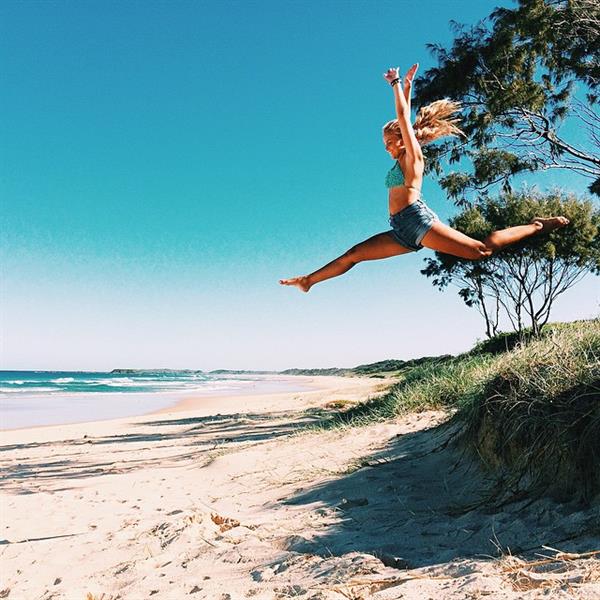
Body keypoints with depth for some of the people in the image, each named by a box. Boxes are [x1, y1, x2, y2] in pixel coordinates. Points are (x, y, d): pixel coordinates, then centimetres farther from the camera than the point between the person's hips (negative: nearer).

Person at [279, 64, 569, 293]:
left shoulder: (413, 154, 4)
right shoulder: (401, 160, 25)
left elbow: (403, 116, -1)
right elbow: (403, 118, 31)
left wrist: (397, 83, 9)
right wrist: (406, 85, 36)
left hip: (417, 219, -8)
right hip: (402, 231, 8)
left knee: (481, 250, -10)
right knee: (352, 255, 5)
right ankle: (308, 280, 10)